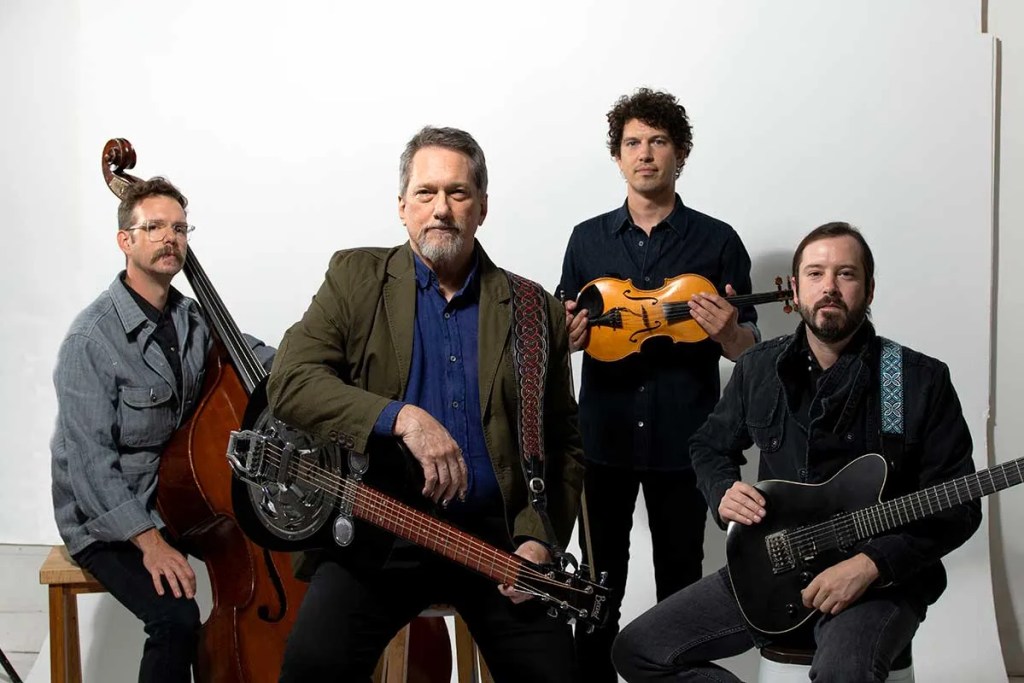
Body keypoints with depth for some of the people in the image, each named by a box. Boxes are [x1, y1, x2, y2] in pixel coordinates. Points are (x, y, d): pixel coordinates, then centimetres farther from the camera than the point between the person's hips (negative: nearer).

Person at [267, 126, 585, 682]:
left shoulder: (535, 311, 8)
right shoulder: (356, 278, 5)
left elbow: (562, 444, 12)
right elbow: (289, 383, -7)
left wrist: (538, 538, -3)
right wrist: (401, 417, -20)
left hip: (496, 534, 2)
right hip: (377, 531, -1)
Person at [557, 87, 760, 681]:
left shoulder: (717, 241, 2)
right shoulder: (588, 239, 8)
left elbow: (748, 350, 3)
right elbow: (567, 335, 12)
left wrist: (728, 331, -20)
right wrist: (569, 337, -11)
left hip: (684, 442, -1)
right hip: (604, 437, 2)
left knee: (680, 582, 8)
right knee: (599, 584, 8)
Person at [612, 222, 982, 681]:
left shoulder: (922, 380, -8)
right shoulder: (758, 368, 4)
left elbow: (958, 507, -8)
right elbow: (710, 446, 19)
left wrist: (871, 563, -21)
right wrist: (724, 492, -5)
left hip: (881, 580, -5)